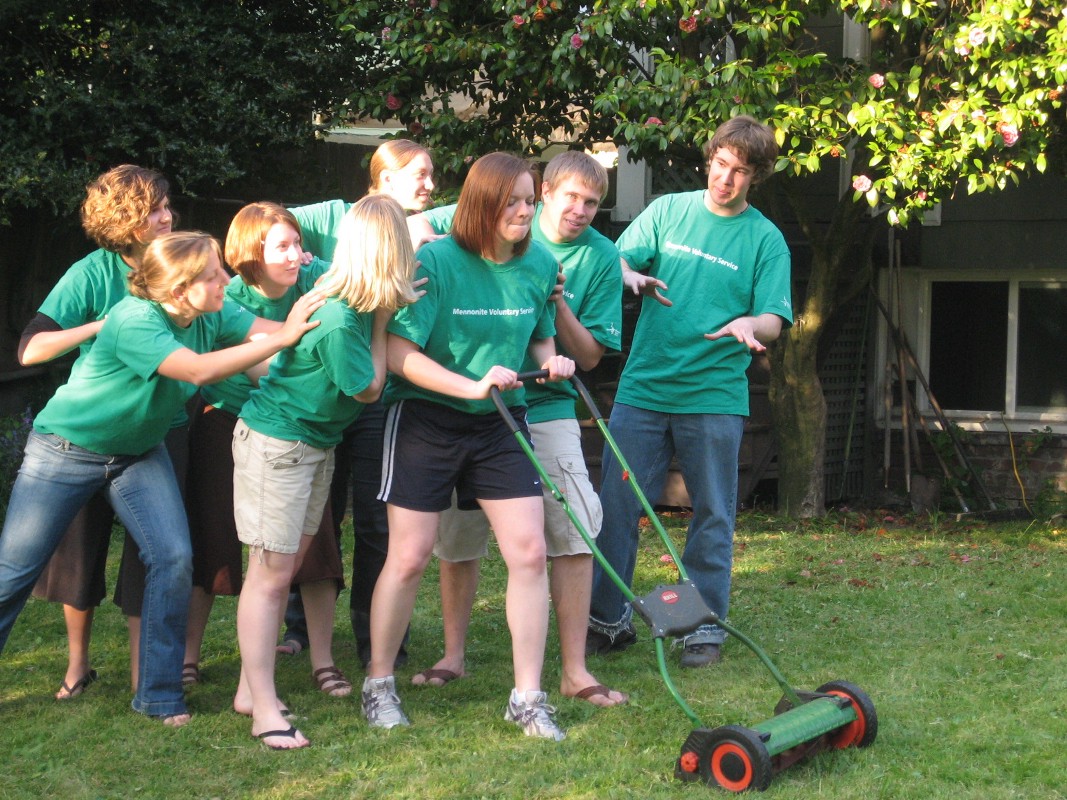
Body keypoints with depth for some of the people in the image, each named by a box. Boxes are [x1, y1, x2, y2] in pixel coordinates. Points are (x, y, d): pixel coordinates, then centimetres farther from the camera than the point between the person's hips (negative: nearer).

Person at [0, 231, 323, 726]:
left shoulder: (211, 316, -10)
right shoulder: (134, 320, -31)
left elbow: (274, 330, -17)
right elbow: (198, 369, -40)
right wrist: (281, 339, -40)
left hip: (140, 453, 5)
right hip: (67, 448, -5)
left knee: (173, 558, -11)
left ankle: (159, 694, 1)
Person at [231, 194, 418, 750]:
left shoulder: (338, 293, -5)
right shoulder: (339, 321, -29)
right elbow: (368, 388, -14)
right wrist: (382, 321, -11)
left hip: (318, 441, 10)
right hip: (275, 439, -10)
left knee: (286, 567, 13)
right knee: (270, 573, -6)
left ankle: (251, 687, 23)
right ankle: (264, 710, -3)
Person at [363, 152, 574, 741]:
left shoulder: (540, 266, 0)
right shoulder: (436, 261, -15)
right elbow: (399, 353, -16)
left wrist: (551, 360, -6)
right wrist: (473, 386, -24)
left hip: (501, 425, 4)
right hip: (427, 420, -4)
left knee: (529, 552, -6)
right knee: (408, 558, -1)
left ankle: (527, 697, 4)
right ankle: (378, 683, 19)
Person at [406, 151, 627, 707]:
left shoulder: (601, 258, 0)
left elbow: (589, 356, -1)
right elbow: (414, 224, 7)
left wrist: (558, 304, -17)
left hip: (545, 405, 0)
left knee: (575, 529, -10)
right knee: (457, 531, 6)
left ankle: (574, 670, -2)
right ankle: (453, 655, 24)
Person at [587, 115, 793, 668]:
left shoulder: (765, 239, 4)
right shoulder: (668, 211, 9)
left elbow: (775, 320, -2)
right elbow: (617, 260, 6)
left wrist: (749, 324, -25)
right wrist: (631, 276, -18)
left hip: (714, 395, -1)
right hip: (643, 388, 1)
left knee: (713, 514, 4)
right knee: (617, 504, 1)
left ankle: (705, 626, 16)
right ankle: (607, 618, 13)